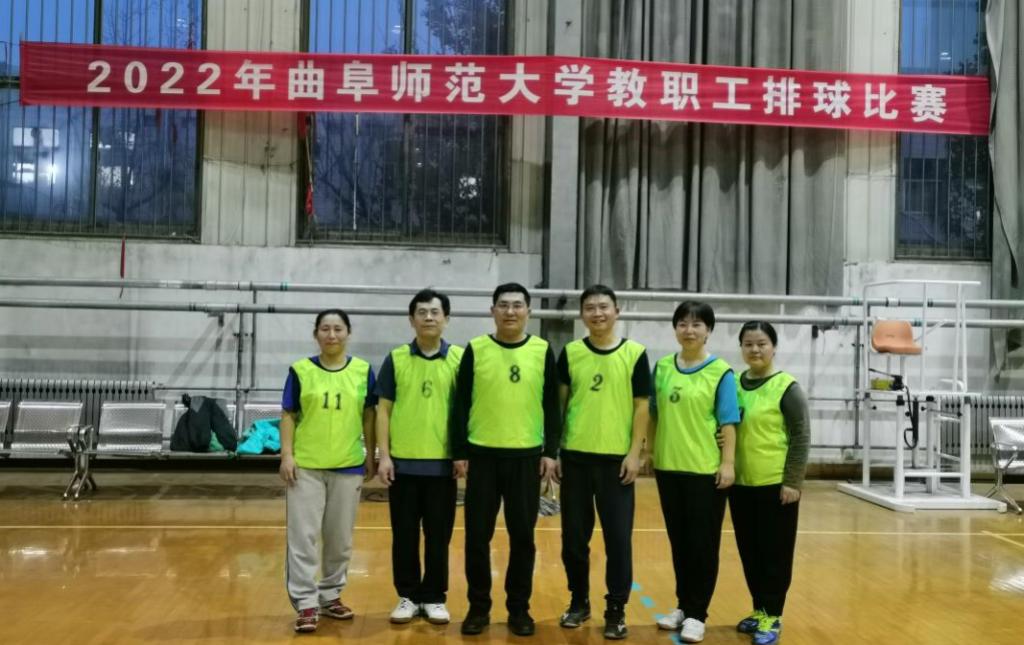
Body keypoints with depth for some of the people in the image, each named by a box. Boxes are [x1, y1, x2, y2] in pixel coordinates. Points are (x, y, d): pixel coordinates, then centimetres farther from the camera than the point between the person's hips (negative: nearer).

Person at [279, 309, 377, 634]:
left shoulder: (363, 370, 2)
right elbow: (288, 415, 0)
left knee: (340, 537, 11)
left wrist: (370, 454, 6)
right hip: (306, 465, -2)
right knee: (303, 536, 0)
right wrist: (286, 455, -7)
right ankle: (306, 603, 8)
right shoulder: (300, 370, -2)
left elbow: (369, 415, 8)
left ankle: (330, 595, 26)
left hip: (348, 465, 2)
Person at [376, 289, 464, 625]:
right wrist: (384, 455, -3)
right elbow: (384, 409, 3)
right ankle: (408, 596, 22)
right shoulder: (396, 358, 2)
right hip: (403, 461, 1)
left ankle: (434, 597, 21)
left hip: (442, 462, -1)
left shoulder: (460, 358, 0)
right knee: (404, 534, 8)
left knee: (438, 535, 7)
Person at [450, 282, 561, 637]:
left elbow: (552, 406, 5)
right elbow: (460, 404, 2)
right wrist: (459, 452, -2)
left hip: (527, 456, 0)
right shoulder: (475, 349, 1)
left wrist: (551, 452, 0)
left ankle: (519, 607, 21)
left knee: (523, 536, 7)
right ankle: (478, 606, 20)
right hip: (482, 455, 0)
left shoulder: (543, 351, 3)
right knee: (477, 535, 5)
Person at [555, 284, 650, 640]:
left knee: (618, 538, 2)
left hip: (616, 459, -2)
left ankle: (616, 609, 15)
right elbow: (558, 404, 6)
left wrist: (634, 453, -6)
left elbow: (641, 408, 0)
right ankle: (579, 601, 26)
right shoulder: (570, 353, 3)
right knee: (574, 536, 10)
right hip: (575, 457, 2)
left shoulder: (635, 353, -1)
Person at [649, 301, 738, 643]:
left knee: (703, 544, 4)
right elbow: (654, 414, 11)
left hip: (706, 469, -4)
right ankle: (683, 605, 27)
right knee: (679, 541, 14)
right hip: (668, 466, 4)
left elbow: (728, 422, -8)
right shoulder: (662, 367, 6)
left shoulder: (721, 372, -6)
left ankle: (697, 614, 14)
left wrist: (728, 463, -12)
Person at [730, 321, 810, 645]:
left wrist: (792, 482, -12)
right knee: (749, 552, 13)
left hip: (775, 484, -5)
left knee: (775, 553, 5)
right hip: (741, 484, 5)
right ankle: (759, 610, 28)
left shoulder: (787, 388, -8)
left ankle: (772, 616, 16)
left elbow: (801, 437, -9)